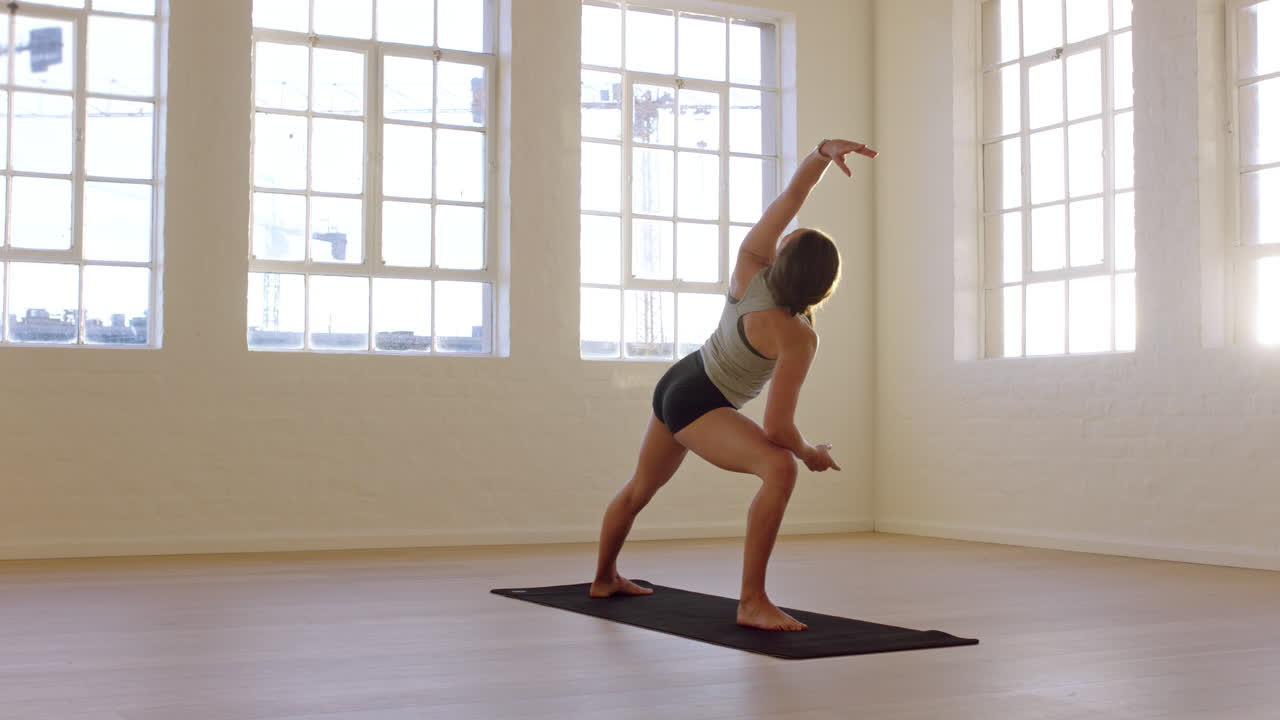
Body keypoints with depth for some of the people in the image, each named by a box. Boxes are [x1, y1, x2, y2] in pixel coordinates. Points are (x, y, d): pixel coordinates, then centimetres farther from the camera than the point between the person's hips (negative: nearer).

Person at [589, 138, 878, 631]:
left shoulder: (751, 266, -13)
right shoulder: (798, 337, -27)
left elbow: (792, 193, -17)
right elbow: (778, 429, -25)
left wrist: (824, 152, -33)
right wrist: (810, 455, -5)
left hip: (673, 385, 8)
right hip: (699, 407, -8)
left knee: (641, 487, 27)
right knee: (779, 468, -28)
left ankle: (605, 579, 51)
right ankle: (752, 602, -31)